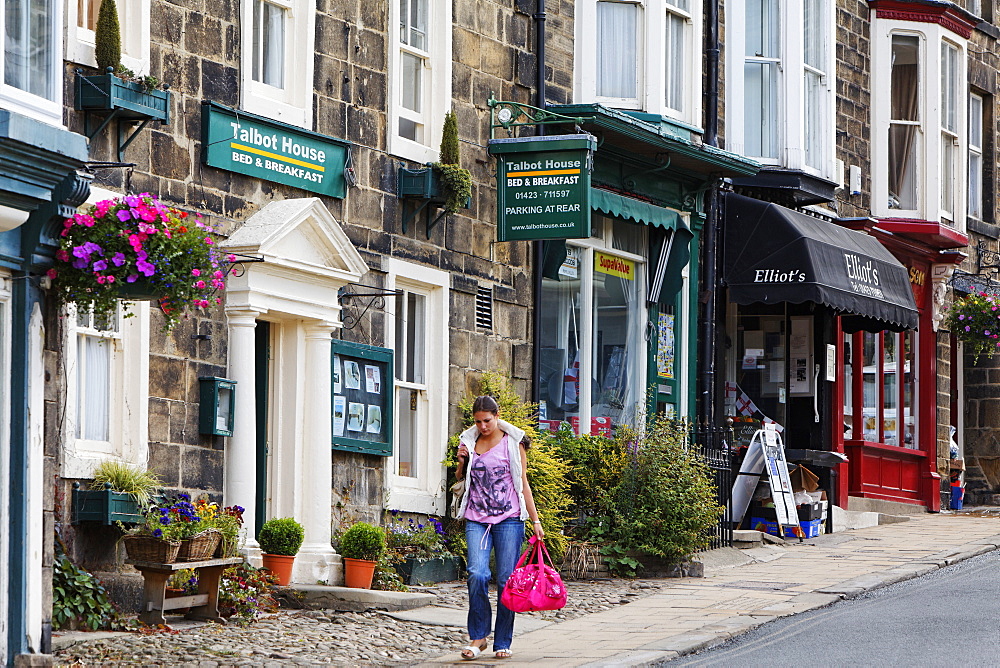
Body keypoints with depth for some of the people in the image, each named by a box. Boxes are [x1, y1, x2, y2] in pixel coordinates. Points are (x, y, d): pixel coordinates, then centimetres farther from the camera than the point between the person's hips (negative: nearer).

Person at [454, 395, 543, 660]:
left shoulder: (513, 442, 3)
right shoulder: (469, 441, 11)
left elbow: (523, 483, 5)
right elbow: (460, 478, 23)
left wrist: (535, 520, 1)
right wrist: (462, 462, 1)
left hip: (508, 518, -2)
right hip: (477, 519, 2)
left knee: (507, 579, -3)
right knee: (477, 574, -15)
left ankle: (502, 642, 5)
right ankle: (478, 636, -4)